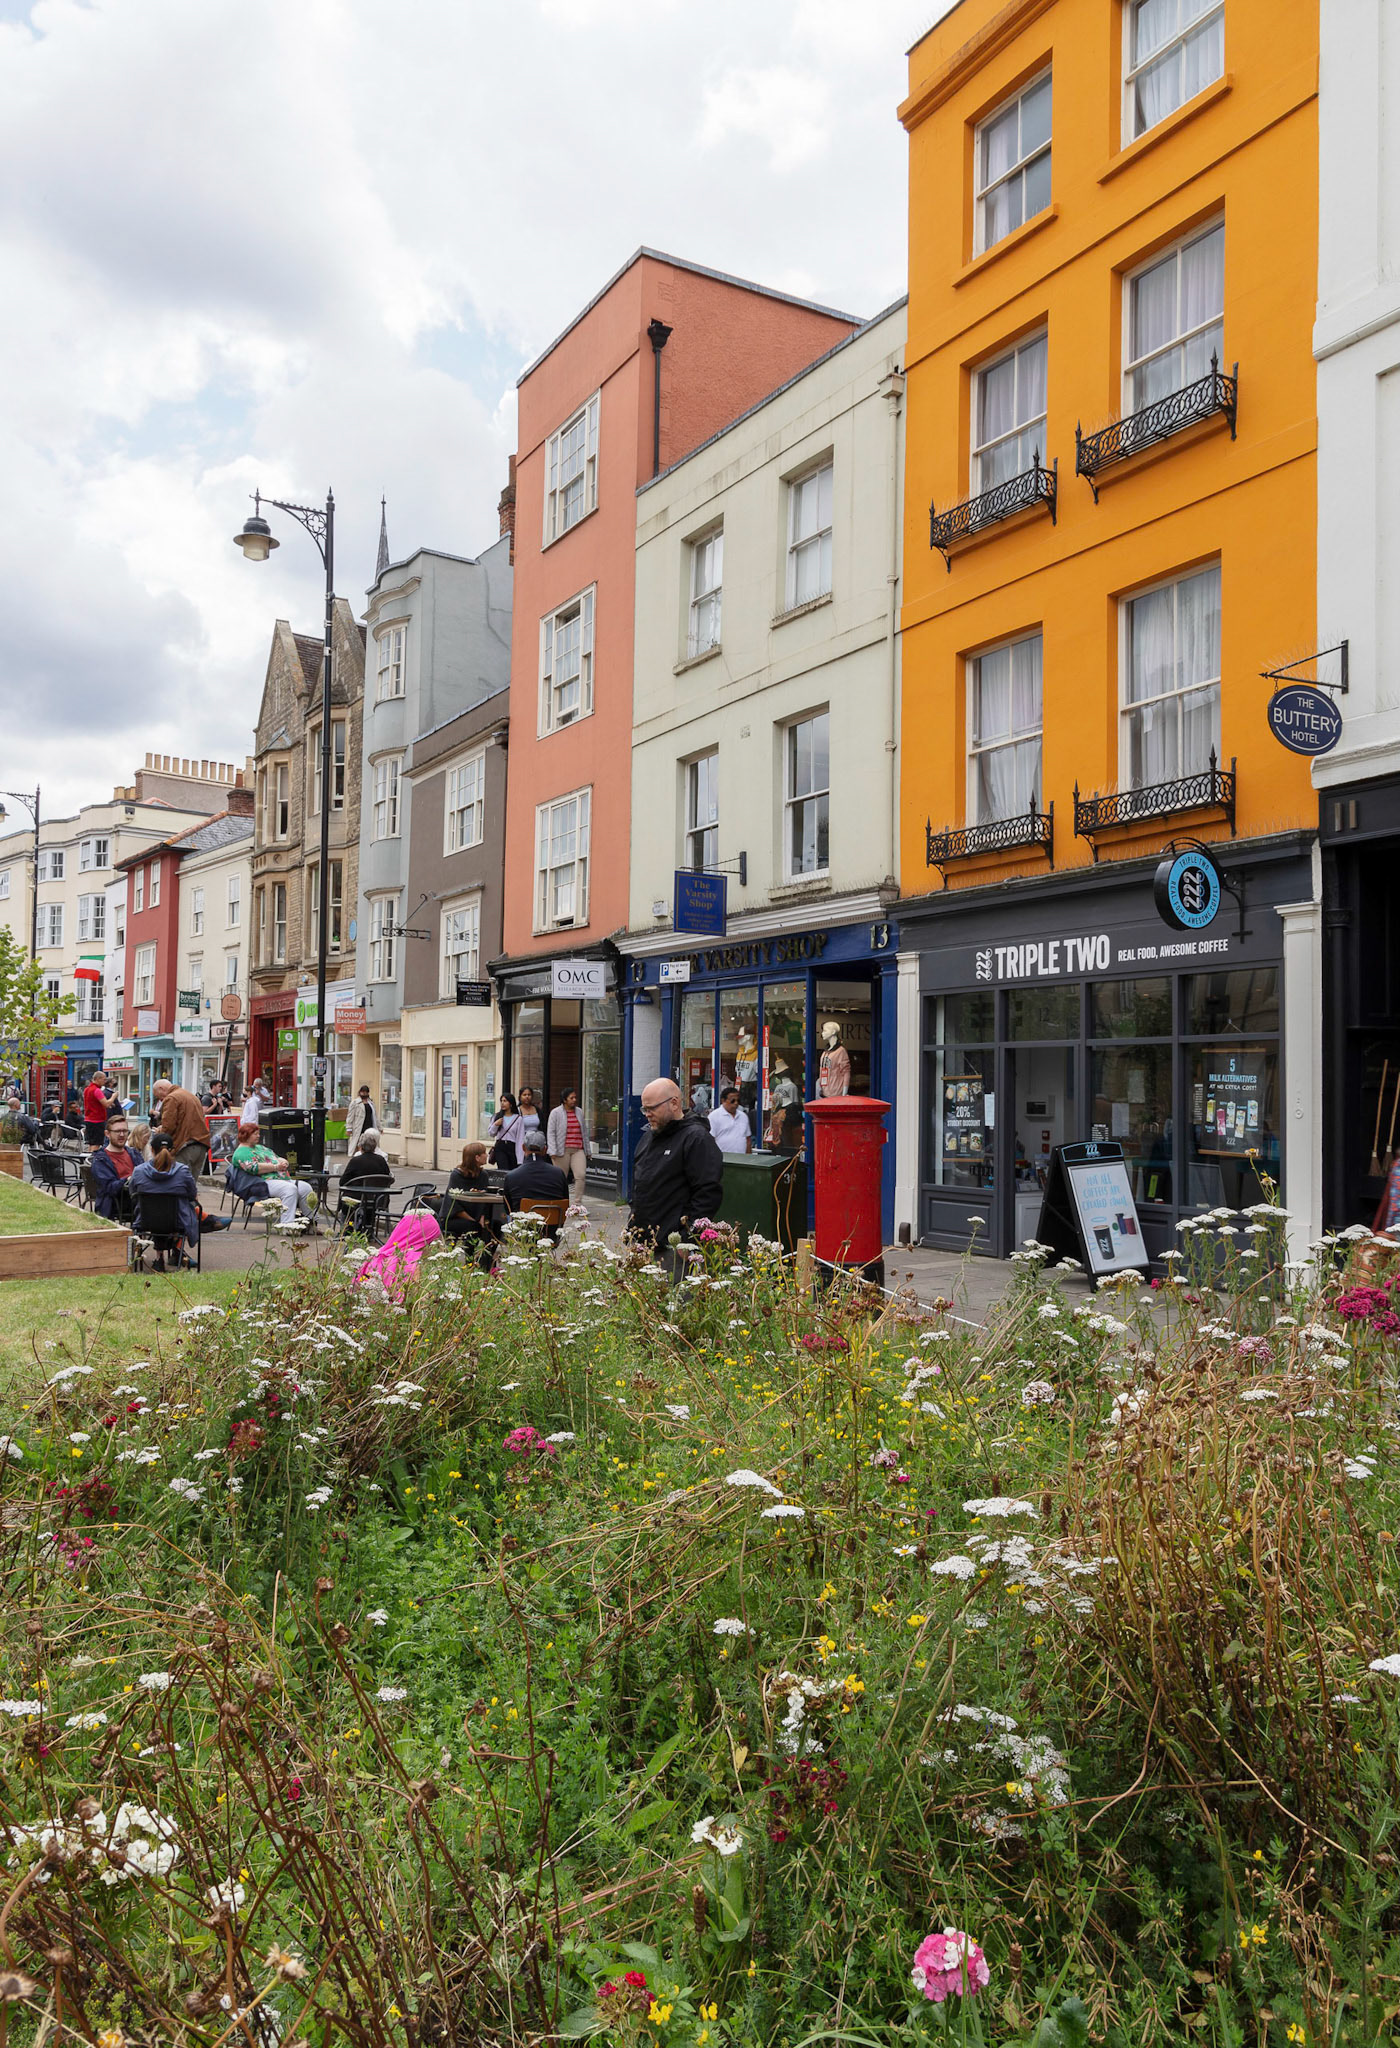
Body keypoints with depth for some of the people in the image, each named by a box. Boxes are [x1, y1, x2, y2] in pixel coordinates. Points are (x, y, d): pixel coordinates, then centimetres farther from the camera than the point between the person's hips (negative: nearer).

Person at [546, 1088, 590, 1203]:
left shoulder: (578, 1112, 13)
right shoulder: (556, 1113, 1)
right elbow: (551, 1133, -2)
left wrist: (587, 1150, 19)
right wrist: (553, 1151, -11)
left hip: (578, 1150, 3)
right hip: (563, 1150, -3)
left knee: (581, 1175, -13)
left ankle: (577, 1204, -7)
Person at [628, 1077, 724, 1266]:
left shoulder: (697, 1138, -10)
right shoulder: (649, 1136, 18)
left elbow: (709, 1192, -17)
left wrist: (684, 1232, -18)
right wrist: (632, 1227, 19)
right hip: (642, 1242, 8)